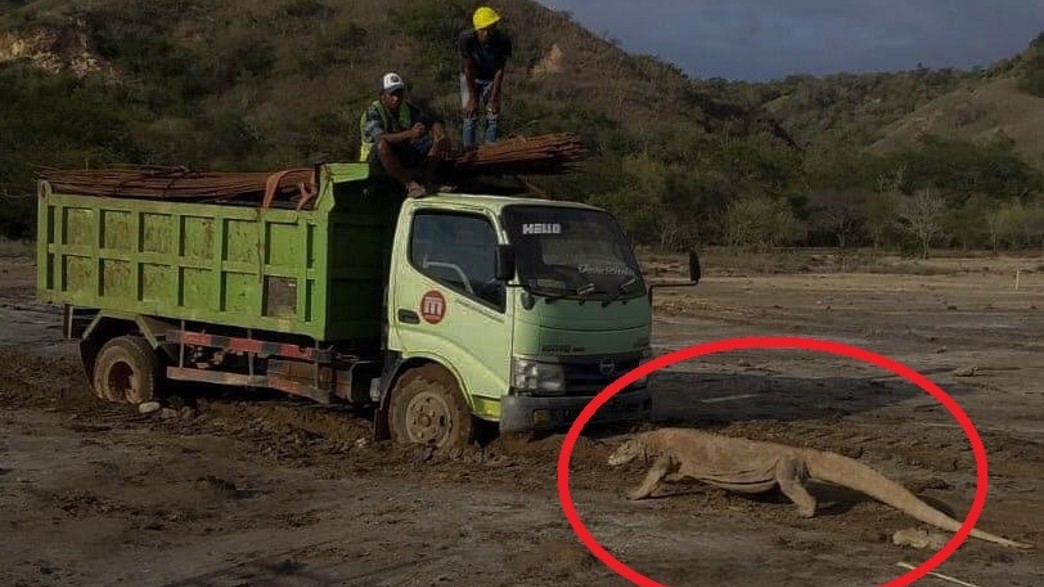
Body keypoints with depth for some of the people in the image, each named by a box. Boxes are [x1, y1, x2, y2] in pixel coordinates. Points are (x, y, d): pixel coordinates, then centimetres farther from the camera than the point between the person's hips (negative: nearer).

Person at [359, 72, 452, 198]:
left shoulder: (408, 108, 3)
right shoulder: (372, 112, -17)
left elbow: (433, 123, 3)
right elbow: (380, 138, -34)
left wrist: (443, 137, -22)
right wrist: (410, 134, -50)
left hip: (404, 154, 6)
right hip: (376, 158, -6)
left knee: (437, 141, -9)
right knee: (383, 145, -41)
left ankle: (427, 183, -23)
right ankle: (410, 184, -36)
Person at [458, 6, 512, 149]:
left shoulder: (503, 40, -31)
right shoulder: (466, 39, -34)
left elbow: (500, 70, -20)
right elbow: (468, 69, -24)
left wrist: (494, 98, -20)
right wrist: (473, 98, -20)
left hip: (493, 78, 1)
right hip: (471, 78, -1)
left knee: (494, 116, -4)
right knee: (470, 116, -7)